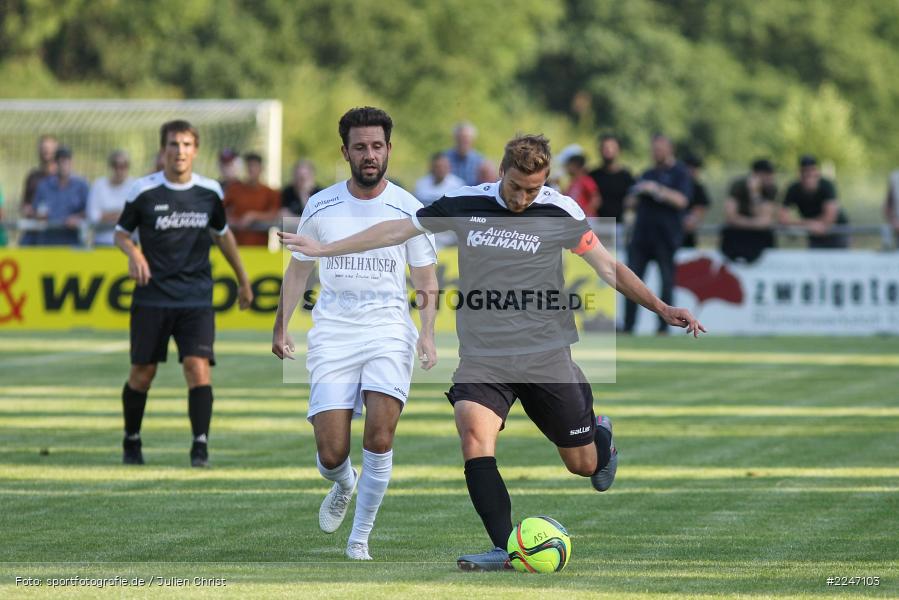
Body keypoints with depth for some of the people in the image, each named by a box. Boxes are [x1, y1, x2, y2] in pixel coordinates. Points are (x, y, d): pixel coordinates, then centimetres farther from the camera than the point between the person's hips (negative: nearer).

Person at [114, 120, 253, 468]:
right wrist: (133, 253, -17)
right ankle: (131, 442, 25)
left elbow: (222, 234, 19)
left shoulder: (210, 192, 3)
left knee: (198, 365, -15)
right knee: (142, 371, 5)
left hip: (196, 298, 1)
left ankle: (200, 446, -15)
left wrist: (243, 280, 25)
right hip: (152, 297, -1)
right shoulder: (143, 191, -5)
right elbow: (121, 232, 6)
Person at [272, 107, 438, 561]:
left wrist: (427, 333, -5)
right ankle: (343, 486, 31)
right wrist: (281, 326, 13)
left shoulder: (407, 209, 3)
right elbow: (298, 268, 17)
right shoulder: (321, 207, 5)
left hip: (389, 331, -1)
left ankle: (360, 537, -2)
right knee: (331, 454, -7)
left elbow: (425, 279, 9)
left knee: (379, 439, -18)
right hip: (332, 332, 1)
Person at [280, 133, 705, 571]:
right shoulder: (465, 205, -2)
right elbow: (395, 231, 7)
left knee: (583, 464, 7)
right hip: (482, 355, 1)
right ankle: (505, 548, -28)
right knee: (474, 434, -27)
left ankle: (600, 434, 46)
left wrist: (662, 309, -4)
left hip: (546, 355, 0)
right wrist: (324, 249, 8)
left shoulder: (560, 213, -4)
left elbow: (607, 267, 4)